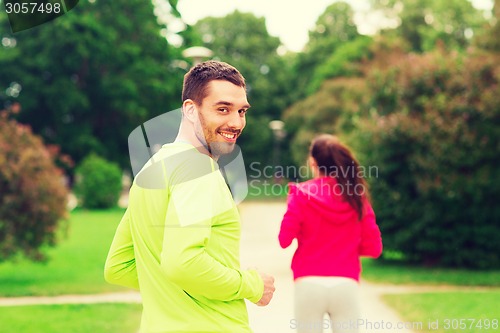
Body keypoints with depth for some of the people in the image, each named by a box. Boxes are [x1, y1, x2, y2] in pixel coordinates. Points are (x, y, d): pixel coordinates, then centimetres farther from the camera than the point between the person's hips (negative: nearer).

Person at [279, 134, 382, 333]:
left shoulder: (302, 194, -1)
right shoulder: (357, 198, 5)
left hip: (309, 284, -1)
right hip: (346, 285, 1)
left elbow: (285, 240, -4)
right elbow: (373, 248, 4)